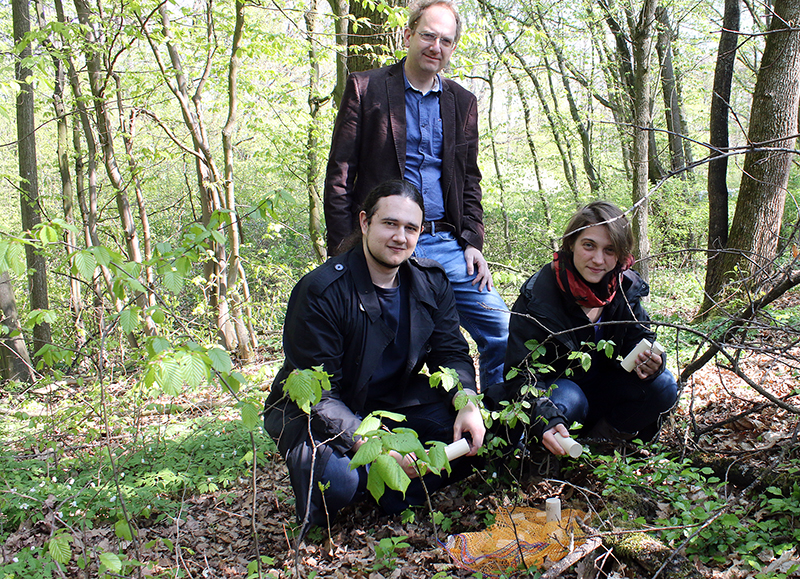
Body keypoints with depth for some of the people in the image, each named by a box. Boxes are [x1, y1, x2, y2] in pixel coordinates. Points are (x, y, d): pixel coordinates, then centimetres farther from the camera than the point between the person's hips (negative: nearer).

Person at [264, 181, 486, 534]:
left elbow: (452, 353, 0)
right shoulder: (320, 292, -23)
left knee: (469, 433, -16)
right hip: (314, 413, -5)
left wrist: (467, 402, -23)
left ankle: (391, 498, -3)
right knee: (336, 479, -34)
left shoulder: (430, 282, -4)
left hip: (395, 403, 5)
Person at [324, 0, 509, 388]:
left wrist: (472, 242, 5)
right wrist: (343, 253, -6)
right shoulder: (365, 88, 3)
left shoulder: (463, 102, 15)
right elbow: (339, 175, 0)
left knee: (501, 332, -3)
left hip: (448, 245, 4)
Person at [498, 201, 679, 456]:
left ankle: (600, 438, -2)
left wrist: (649, 362, -25)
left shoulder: (627, 287, -8)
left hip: (601, 391, 5)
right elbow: (521, 372, -27)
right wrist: (546, 421, -45)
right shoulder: (538, 294, -23)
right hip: (553, 389, -5)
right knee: (567, 398, -37)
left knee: (662, 385, -18)